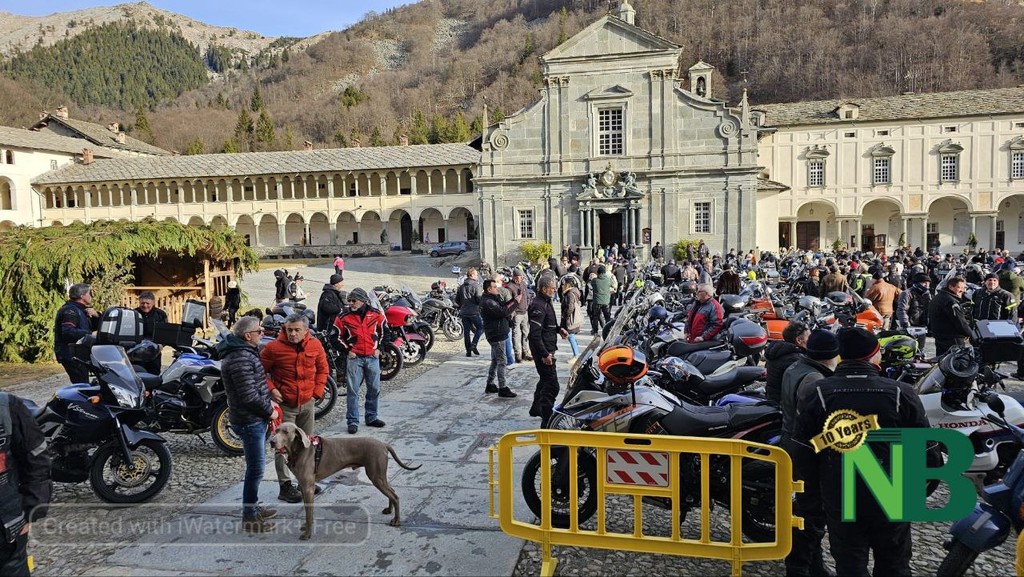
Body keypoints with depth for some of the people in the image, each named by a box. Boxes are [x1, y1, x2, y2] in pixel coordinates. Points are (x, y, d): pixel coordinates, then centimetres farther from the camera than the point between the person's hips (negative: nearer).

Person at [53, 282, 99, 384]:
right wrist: (89, 334, -24)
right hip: (72, 355, -10)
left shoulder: (80, 310, 21)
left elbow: (94, 327, 22)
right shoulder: (69, 310, -12)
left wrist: (96, 316, 4)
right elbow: (68, 332, -27)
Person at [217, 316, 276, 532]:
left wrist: (268, 404, 9)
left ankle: (253, 505, 35)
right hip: (250, 421, -10)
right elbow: (249, 396, -26)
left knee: (256, 466, 21)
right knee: (256, 469, -1)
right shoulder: (240, 359, -24)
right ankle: (249, 518, 9)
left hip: (255, 419, 10)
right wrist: (269, 411, -13)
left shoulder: (245, 351, 10)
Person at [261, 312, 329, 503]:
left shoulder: (315, 346, -2)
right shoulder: (274, 347, -13)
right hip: (284, 404, -4)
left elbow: (322, 369, 11)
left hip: (307, 403, 4)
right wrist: (271, 389, -14)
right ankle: (285, 486, 8)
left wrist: (317, 391, 2)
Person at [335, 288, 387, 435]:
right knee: (353, 390, -4)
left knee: (374, 389, 10)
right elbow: (338, 336, 6)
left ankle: (371, 417, 24)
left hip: (372, 357, 2)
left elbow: (384, 332, 13)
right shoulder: (344, 318, -3)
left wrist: (379, 348, 5)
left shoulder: (376, 315, 0)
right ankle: (353, 421, 2)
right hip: (355, 358, -2)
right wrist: (347, 350, -3)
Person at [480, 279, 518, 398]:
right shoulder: (487, 302, -22)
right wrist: (515, 302, -18)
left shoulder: (492, 298, 11)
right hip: (496, 335, -11)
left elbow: (502, 306, 14)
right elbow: (503, 311, -27)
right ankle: (502, 388, -1)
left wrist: (513, 300, -1)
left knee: (495, 360, 17)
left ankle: (490, 385, 26)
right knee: (501, 361, -6)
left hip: (497, 334, 11)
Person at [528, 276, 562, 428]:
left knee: (545, 379, 25)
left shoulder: (546, 302, 12)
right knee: (551, 386, -11)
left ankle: (536, 409, 43)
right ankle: (547, 423, -9)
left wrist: (558, 329, 11)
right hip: (543, 351, -11)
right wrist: (545, 354, -27)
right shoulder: (538, 306, -21)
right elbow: (535, 334, -26)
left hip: (548, 349, 11)